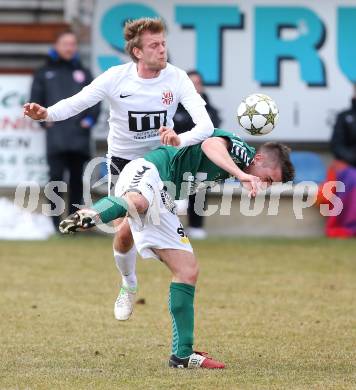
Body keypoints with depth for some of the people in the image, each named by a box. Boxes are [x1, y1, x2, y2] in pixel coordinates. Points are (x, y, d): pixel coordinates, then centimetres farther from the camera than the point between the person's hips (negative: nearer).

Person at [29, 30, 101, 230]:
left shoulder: (83, 73, 17)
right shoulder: (45, 73, 14)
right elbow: (35, 100, 12)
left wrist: (90, 119, -1)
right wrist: (43, 119, -2)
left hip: (79, 134, 2)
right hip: (56, 134, -2)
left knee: (77, 177, 4)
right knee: (56, 175, -11)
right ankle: (55, 219, -10)